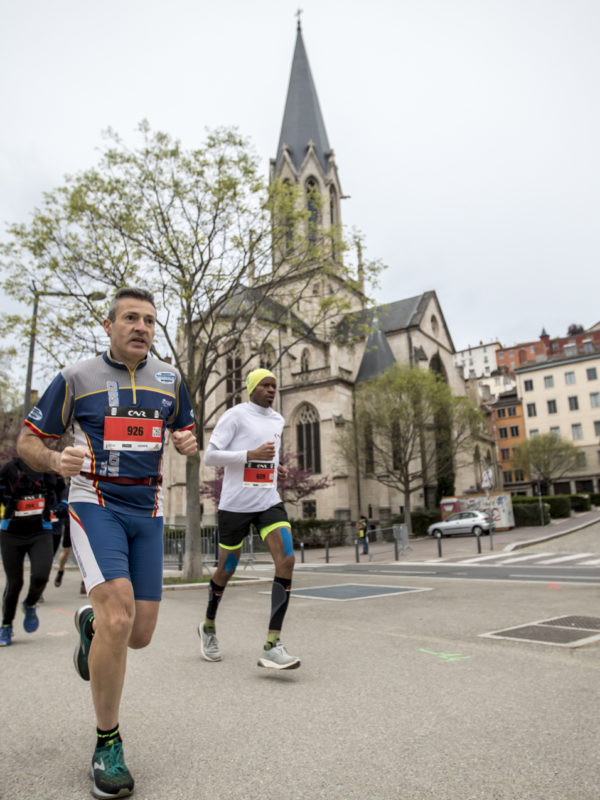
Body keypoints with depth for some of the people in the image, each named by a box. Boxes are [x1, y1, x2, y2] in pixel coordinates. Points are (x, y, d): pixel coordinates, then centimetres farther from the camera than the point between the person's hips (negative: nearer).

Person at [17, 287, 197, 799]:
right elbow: (27, 441, 3)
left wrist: (189, 443, -5)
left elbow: (185, 432, 19)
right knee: (118, 617, -22)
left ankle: (90, 624, 41)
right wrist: (56, 461, -19)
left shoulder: (169, 380, 7)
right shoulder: (76, 378, -2)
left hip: (148, 512, 4)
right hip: (95, 503, -3)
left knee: (139, 636, 4)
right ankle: (107, 745, 2)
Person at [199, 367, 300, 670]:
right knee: (226, 570, 9)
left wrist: (273, 466, 13)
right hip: (235, 505, -4)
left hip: (269, 502, 5)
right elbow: (210, 456, -12)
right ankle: (209, 627, 38)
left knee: (286, 561, -16)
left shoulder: (278, 420, 14)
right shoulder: (234, 415, -6)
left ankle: (272, 645, -13)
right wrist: (252, 455, -21)